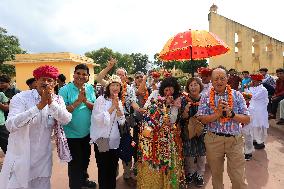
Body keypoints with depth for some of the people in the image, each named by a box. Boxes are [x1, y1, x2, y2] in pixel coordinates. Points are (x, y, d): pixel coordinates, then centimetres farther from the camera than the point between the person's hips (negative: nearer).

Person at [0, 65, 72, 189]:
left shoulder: (57, 100, -2)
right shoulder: (21, 98, -12)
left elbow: (66, 120, -17)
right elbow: (10, 125, -26)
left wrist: (51, 102, -29)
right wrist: (39, 106, -32)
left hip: (43, 158, 4)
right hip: (20, 156, -3)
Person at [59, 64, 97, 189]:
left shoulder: (90, 88, -1)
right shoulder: (65, 90, -14)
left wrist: (85, 100, -23)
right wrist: (78, 101, -27)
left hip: (87, 132, 5)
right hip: (72, 133, -5)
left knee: (85, 159, 24)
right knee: (75, 162, 10)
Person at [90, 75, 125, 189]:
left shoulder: (119, 102, 6)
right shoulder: (101, 100, -10)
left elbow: (122, 122, -2)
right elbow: (98, 119, -19)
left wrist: (118, 107, -16)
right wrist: (112, 107, -18)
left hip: (114, 141, 5)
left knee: (113, 170, 17)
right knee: (103, 169, 9)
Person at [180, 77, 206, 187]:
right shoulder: (184, 99, -9)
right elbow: (183, 118, -9)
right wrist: (185, 111, -29)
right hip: (188, 130, -1)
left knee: (201, 153, 13)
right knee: (188, 153, 10)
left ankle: (200, 174, 35)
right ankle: (190, 172, 36)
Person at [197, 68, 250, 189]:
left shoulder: (237, 95, 0)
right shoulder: (206, 98, -1)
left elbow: (247, 120, -4)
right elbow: (201, 119, -9)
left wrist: (231, 114, -21)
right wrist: (217, 114, -22)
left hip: (235, 139, 0)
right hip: (213, 139, 0)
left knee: (238, 178, 6)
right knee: (216, 174, 19)